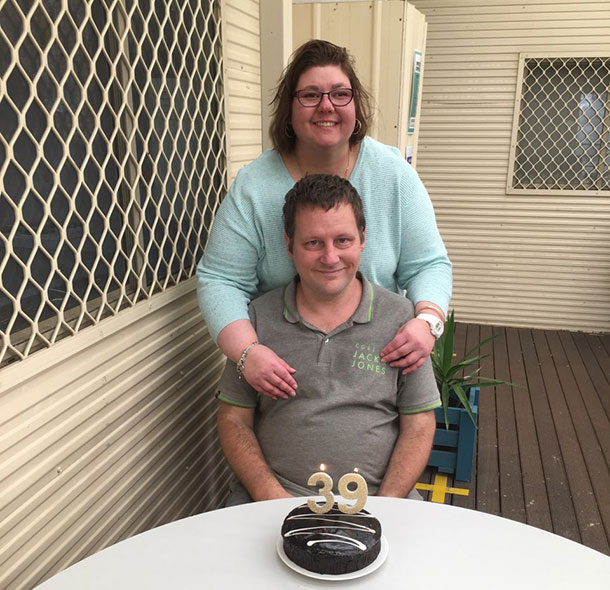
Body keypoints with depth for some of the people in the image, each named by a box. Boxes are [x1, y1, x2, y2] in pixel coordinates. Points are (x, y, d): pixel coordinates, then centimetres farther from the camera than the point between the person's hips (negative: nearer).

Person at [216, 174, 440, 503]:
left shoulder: (400, 318, 0)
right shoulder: (258, 318, 0)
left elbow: (419, 425, 2)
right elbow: (233, 420, 3)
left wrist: (384, 507, -10)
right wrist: (271, 495, -11)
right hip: (274, 497, 0)